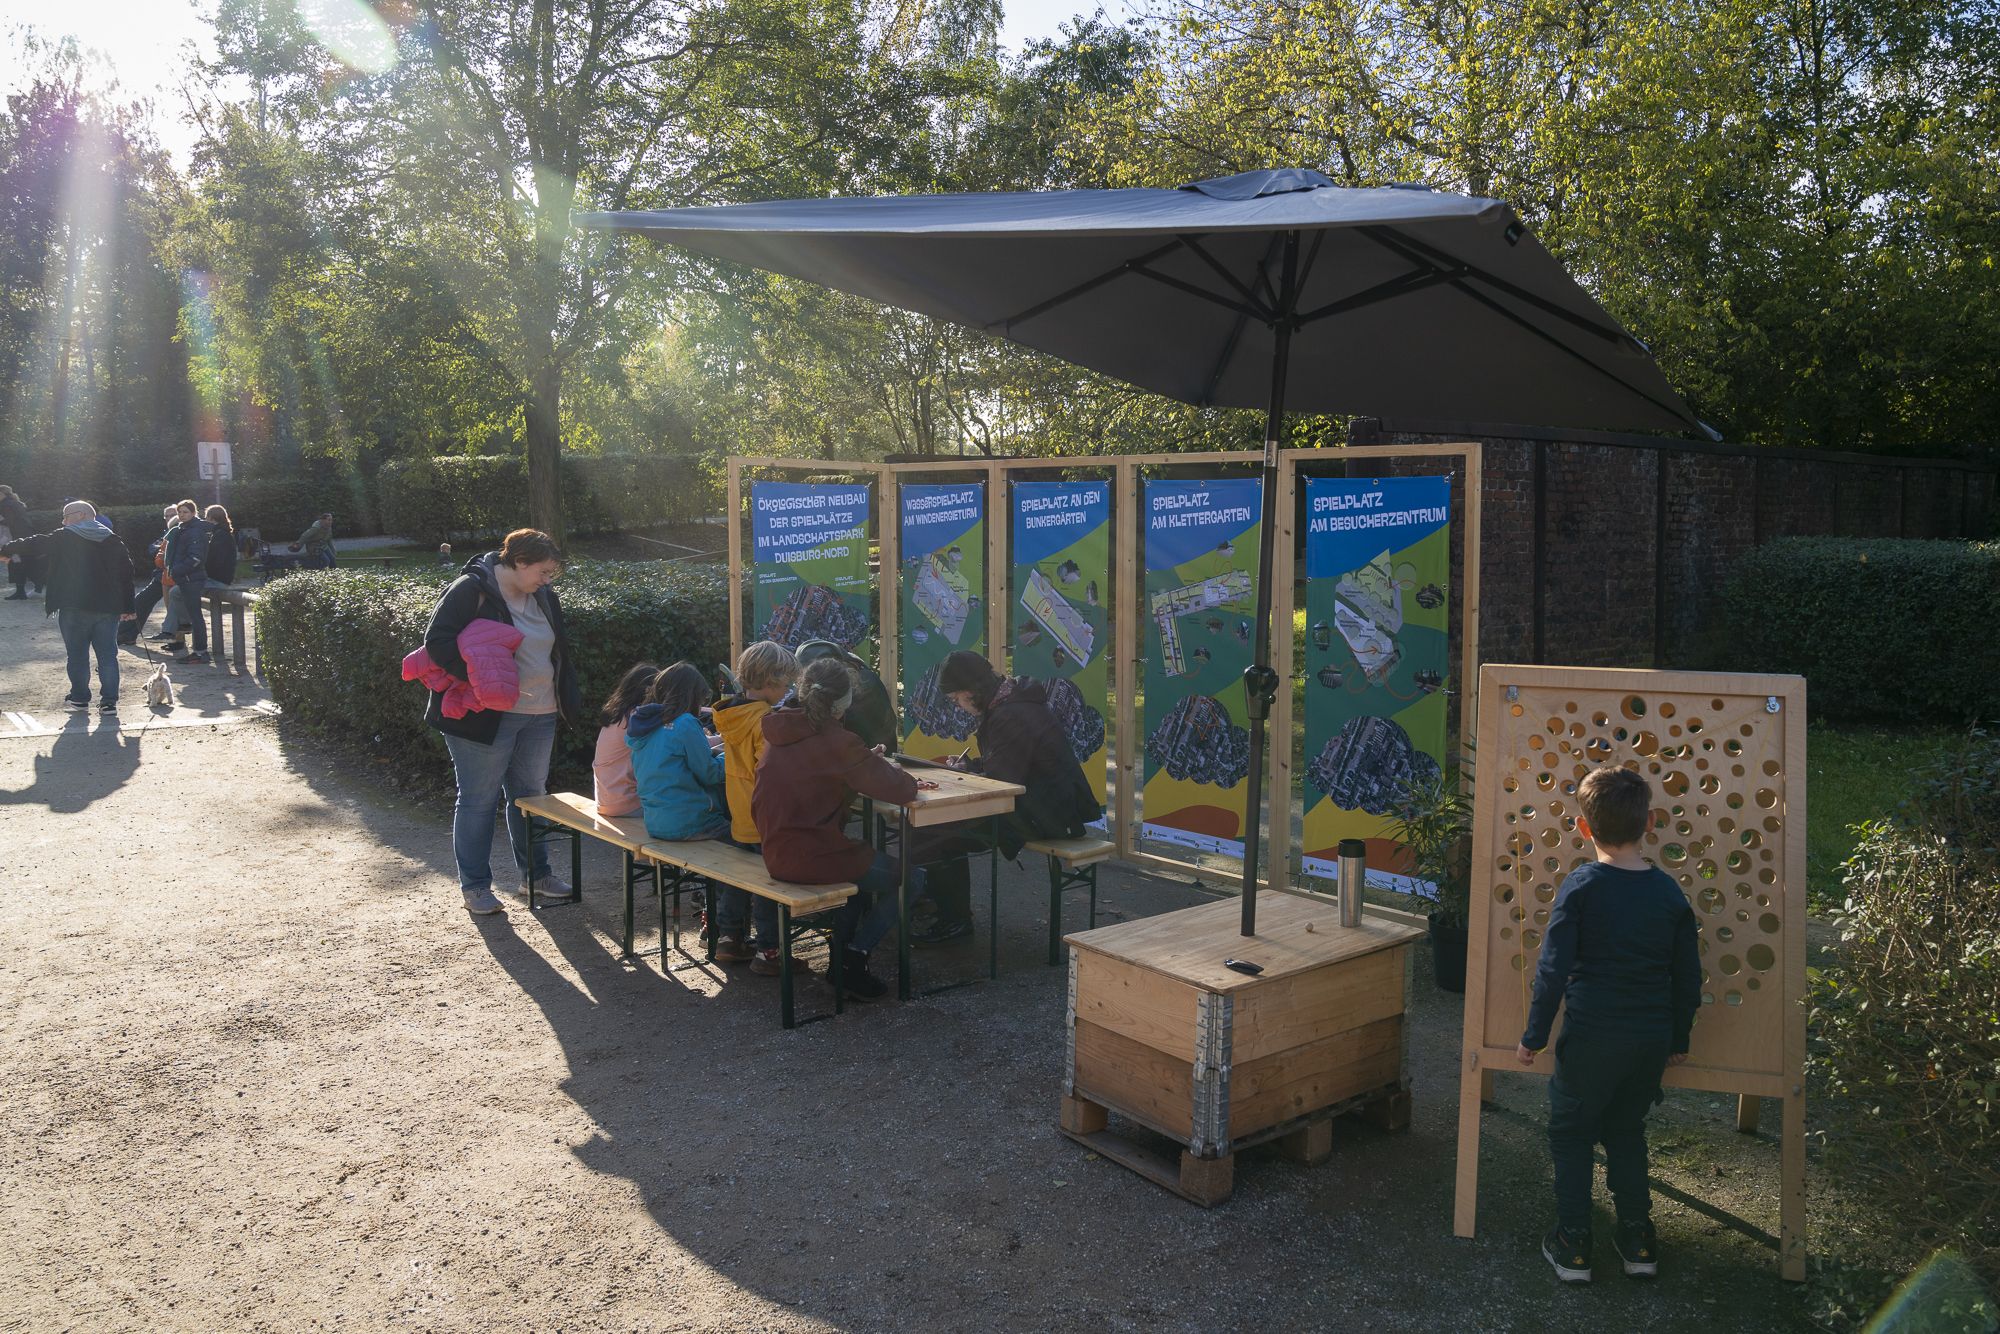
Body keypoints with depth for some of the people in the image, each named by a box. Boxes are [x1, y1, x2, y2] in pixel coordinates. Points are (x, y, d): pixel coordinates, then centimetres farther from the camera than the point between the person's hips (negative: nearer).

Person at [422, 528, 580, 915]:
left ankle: (535, 873, 29)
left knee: (531, 794, 16)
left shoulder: (544, 597, 9)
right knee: (478, 799, 2)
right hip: (484, 717, -7)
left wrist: (567, 701, 12)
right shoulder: (470, 590, -13)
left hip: (539, 716, 7)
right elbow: (438, 641, -20)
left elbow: (560, 649, 20)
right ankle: (474, 886, 13)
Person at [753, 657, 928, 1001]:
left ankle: (841, 957, 28)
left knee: (865, 859, 33)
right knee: (913, 879, 8)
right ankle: (854, 958, 9)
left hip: (777, 854, 8)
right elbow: (901, 789, -18)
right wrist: (880, 766, 4)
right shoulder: (834, 741, -19)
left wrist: (866, 761, 12)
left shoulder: (778, 734, 4)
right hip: (813, 858, -8)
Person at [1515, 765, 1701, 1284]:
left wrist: (1534, 1036, -4)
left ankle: (1573, 1245, 16)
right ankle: (1637, 1240, 25)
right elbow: (1688, 977, 6)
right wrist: (1680, 1039, 19)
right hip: (1652, 1040, 4)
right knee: (1627, 1130, 23)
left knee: (1570, 1133, 13)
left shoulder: (1581, 887, -13)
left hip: (1590, 1037, -4)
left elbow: (1553, 969, -14)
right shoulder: (1670, 892, -1)